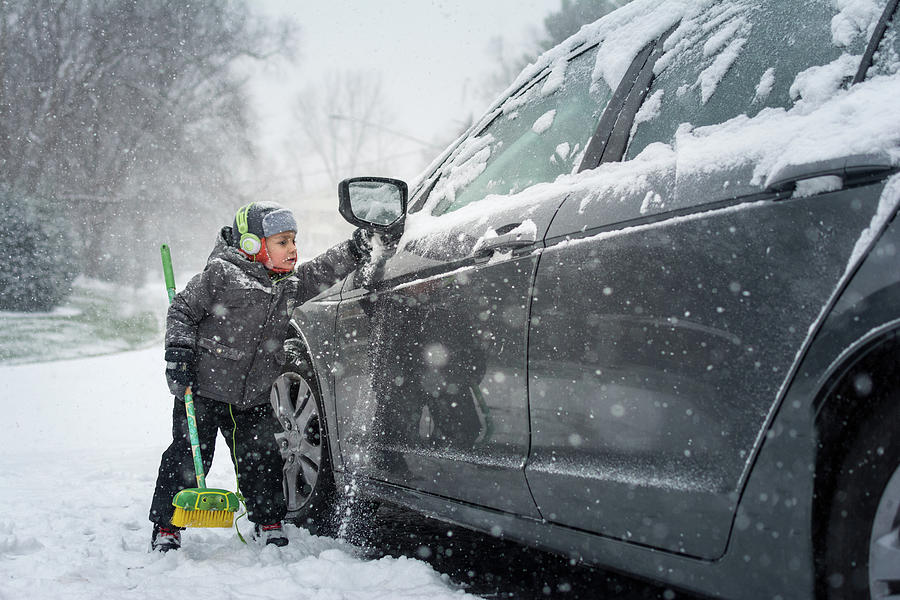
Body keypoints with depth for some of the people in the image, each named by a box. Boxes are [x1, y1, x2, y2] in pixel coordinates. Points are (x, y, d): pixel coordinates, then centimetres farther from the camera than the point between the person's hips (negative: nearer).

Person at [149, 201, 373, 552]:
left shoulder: (290, 285, 11)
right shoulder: (221, 274, -8)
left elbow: (323, 272, 14)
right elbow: (182, 310, -6)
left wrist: (358, 247, 2)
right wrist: (179, 349, -15)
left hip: (253, 399, 6)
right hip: (203, 390, -5)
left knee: (261, 458, 6)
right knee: (188, 457, -2)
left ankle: (268, 524, 22)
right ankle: (166, 527, 10)